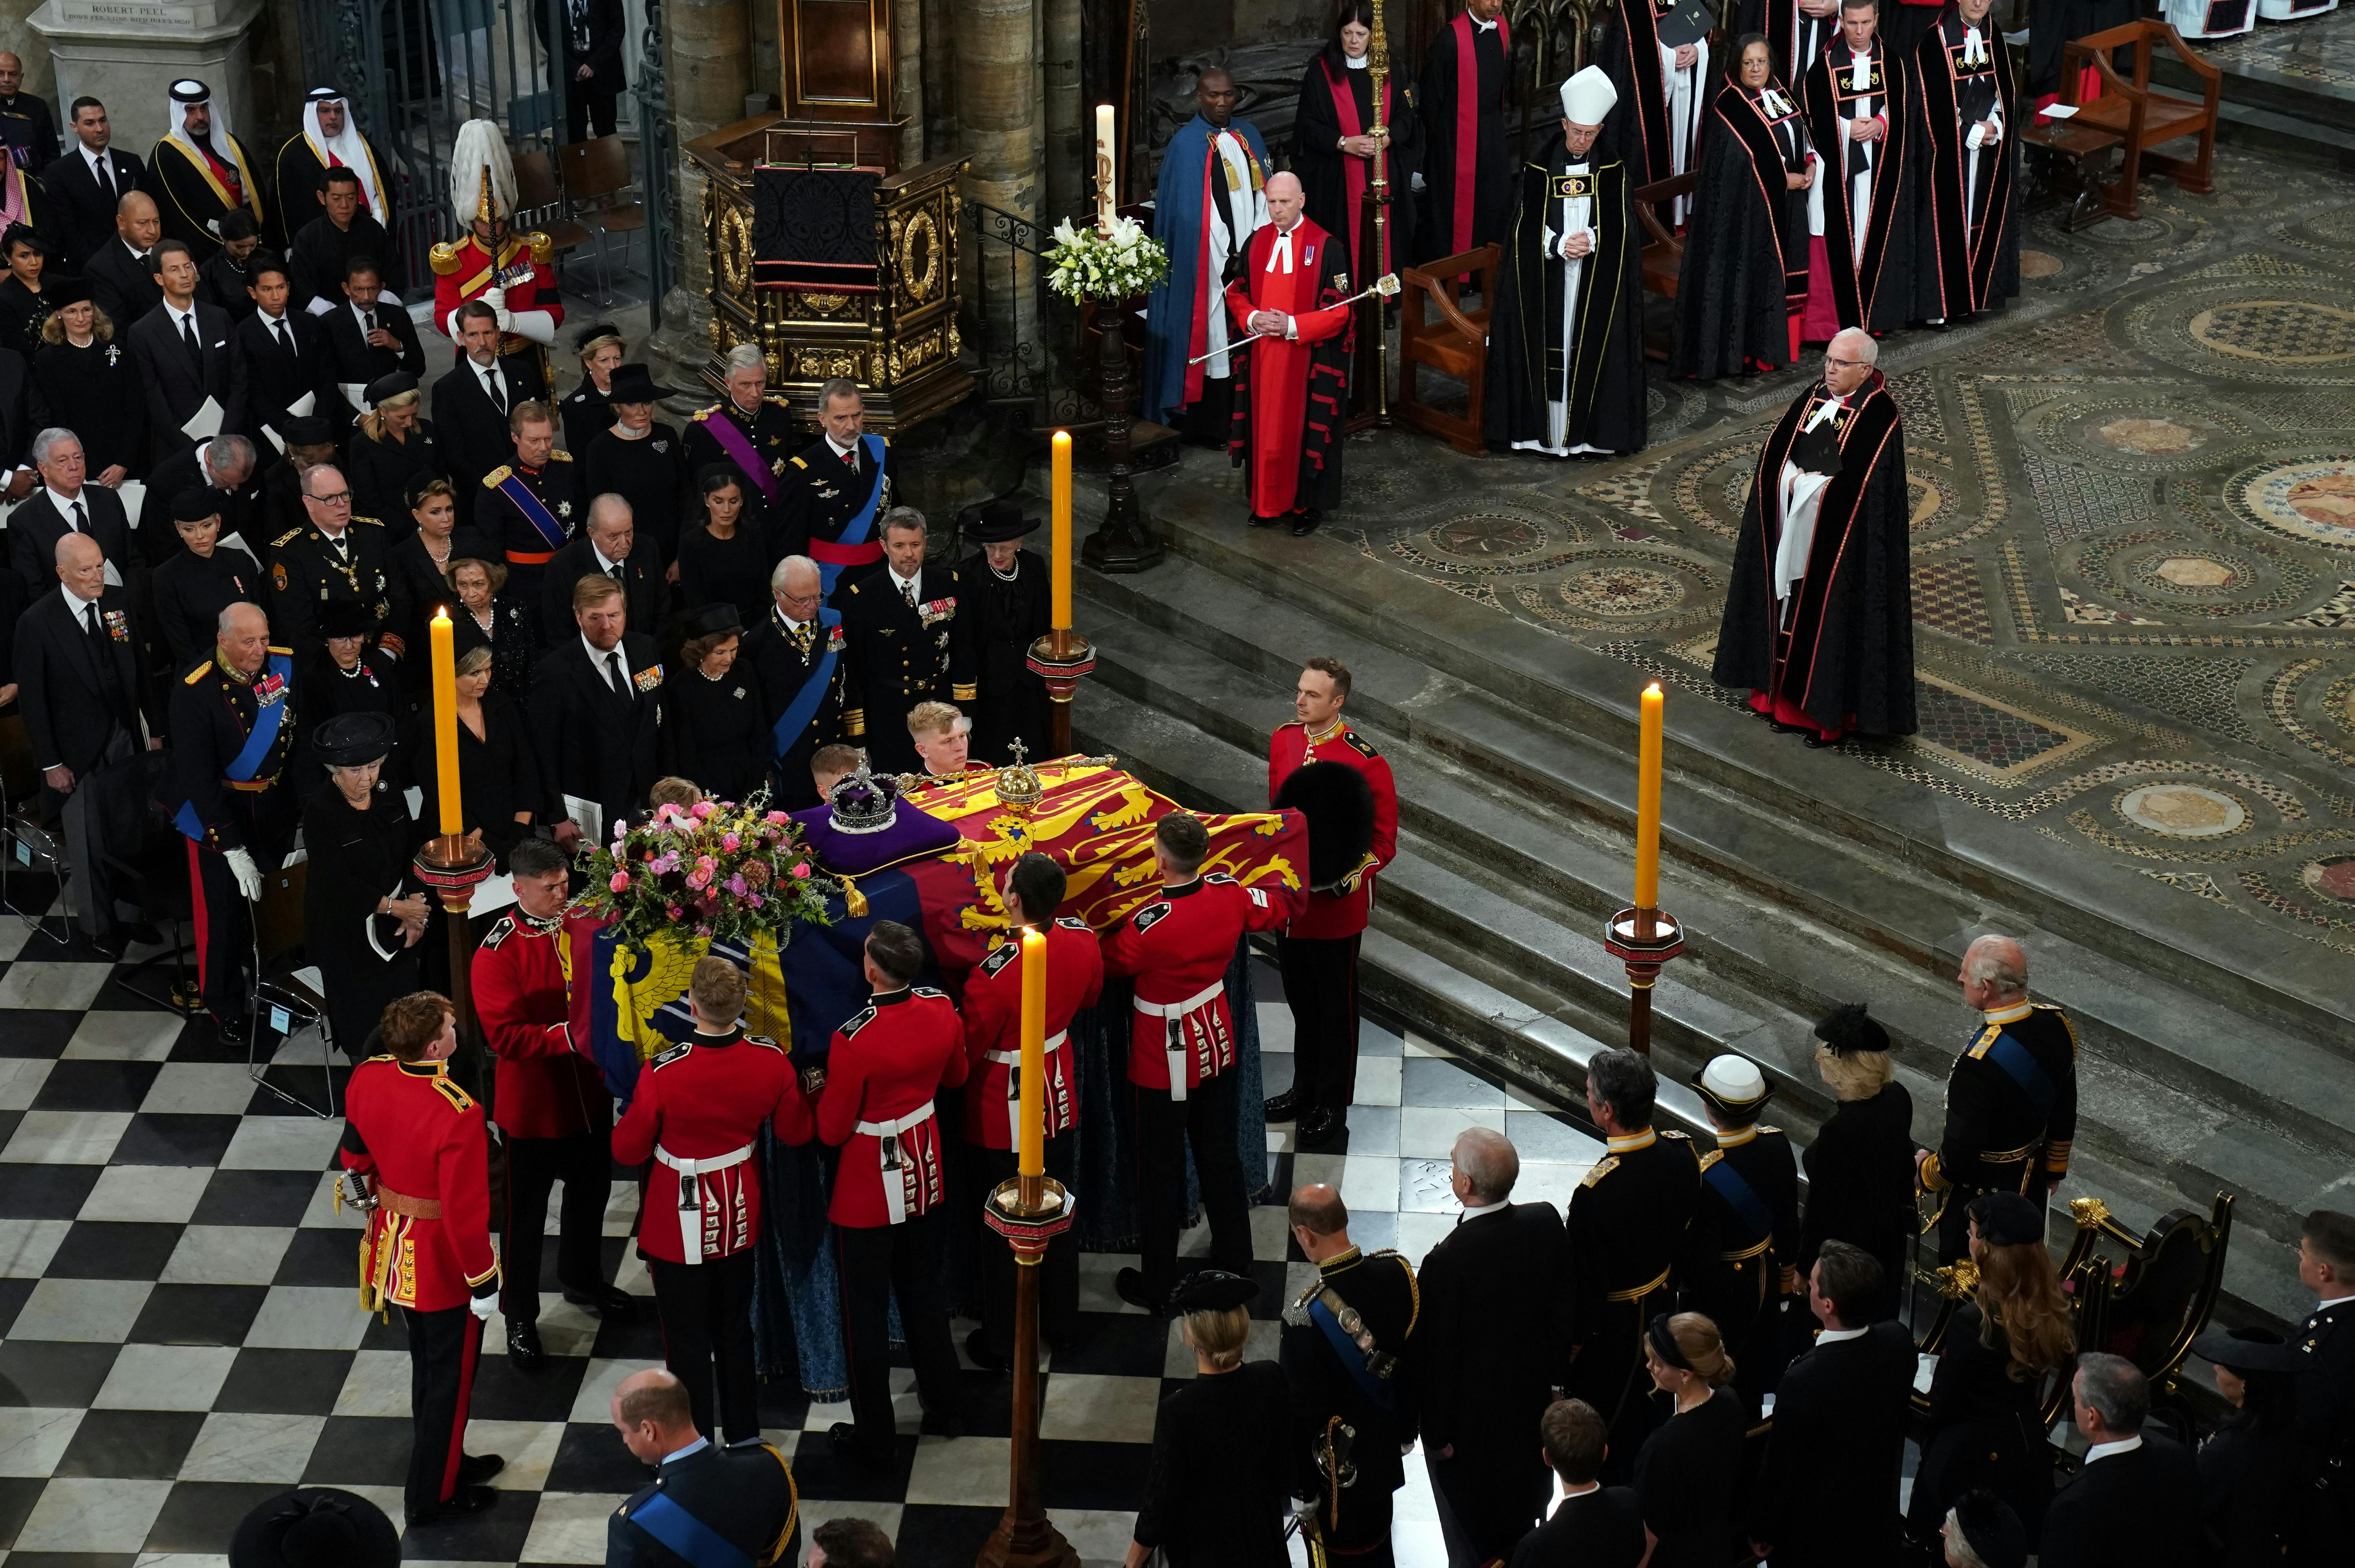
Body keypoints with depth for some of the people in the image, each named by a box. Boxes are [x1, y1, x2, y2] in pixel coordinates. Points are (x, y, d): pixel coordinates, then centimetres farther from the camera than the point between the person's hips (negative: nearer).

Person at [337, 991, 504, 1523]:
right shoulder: (458, 1114, -33)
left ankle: (444, 1461, 45)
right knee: (450, 1376, 13)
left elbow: (354, 1157, 7)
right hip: (443, 1260, -7)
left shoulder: (366, 1080, -12)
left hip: (394, 1249, 7)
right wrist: (483, 1282, -14)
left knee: (427, 1362, 26)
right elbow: (465, 1212, -27)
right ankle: (432, 1496, 27)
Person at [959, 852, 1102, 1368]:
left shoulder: (994, 973, -34)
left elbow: (965, 1049, -21)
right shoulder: (1082, 940, -15)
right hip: (1058, 1099, 6)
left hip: (1004, 1116, -6)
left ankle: (1003, 1342, 24)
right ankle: (1060, 1316, 41)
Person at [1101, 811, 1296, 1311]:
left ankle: (1157, 1287, 19)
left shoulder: (1148, 925, -31)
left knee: (1161, 1170, 8)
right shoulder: (1230, 895, -13)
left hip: (1166, 1060, -6)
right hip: (1217, 1042, 6)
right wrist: (1291, 886, 31)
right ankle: (1234, 1262, 35)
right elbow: (1280, 906, 9)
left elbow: (1107, 959, -11)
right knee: (1220, 1153, 21)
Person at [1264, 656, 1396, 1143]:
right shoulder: (1283, 740, 0)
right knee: (1301, 1000, 20)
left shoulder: (1364, 761, -19)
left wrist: (1350, 879, -24)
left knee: (1335, 1006, 9)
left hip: (1337, 906, -6)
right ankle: (1305, 1088, 36)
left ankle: (1332, 1104, 22)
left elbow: (1384, 840, -13)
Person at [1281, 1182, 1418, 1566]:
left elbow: (1302, 1414, -23)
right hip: (1387, 1449, 5)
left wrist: (1302, 1489, -9)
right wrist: (1406, 1429, 16)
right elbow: (1417, 1360, 0)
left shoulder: (1306, 1317, -33)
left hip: (1338, 1468, -5)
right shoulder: (1398, 1272, -16)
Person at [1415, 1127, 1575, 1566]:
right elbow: (1563, 1310, -2)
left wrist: (1438, 1431, -8)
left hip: (1471, 1418, -5)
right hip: (1533, 1397, 5)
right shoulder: (1546, 1223, -17)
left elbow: (1436, 1354, -22)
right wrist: (1555, 1376, 13)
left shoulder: (1447, 1261, -33)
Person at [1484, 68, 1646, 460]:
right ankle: (1545, 426, 5)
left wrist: (1592, 240, -18)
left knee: (1594, 351, -1)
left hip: (1598, 284, 0)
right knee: (1548, 351, -1)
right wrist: (1559, 245, -18)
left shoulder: (1614, 172, 2)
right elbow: (1526, 229, -2)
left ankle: (1591, 430, 5)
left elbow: (1622, 227, 0)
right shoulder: (1538, 170, 1)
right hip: (1546, 283, 0)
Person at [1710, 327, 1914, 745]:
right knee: (1793, 610, 12)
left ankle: (1836, 714, 9)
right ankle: (1792, 698, 22)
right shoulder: (1813, 399, 8)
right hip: (1794, 535, 7)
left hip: (1843, 544, -7)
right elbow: (1775, 455, 9)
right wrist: (1797, 479, -5)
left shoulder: (1879, 415, -13)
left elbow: (1856, 481, -20)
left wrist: (1804, 482, -14)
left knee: (1834, 619, 0)